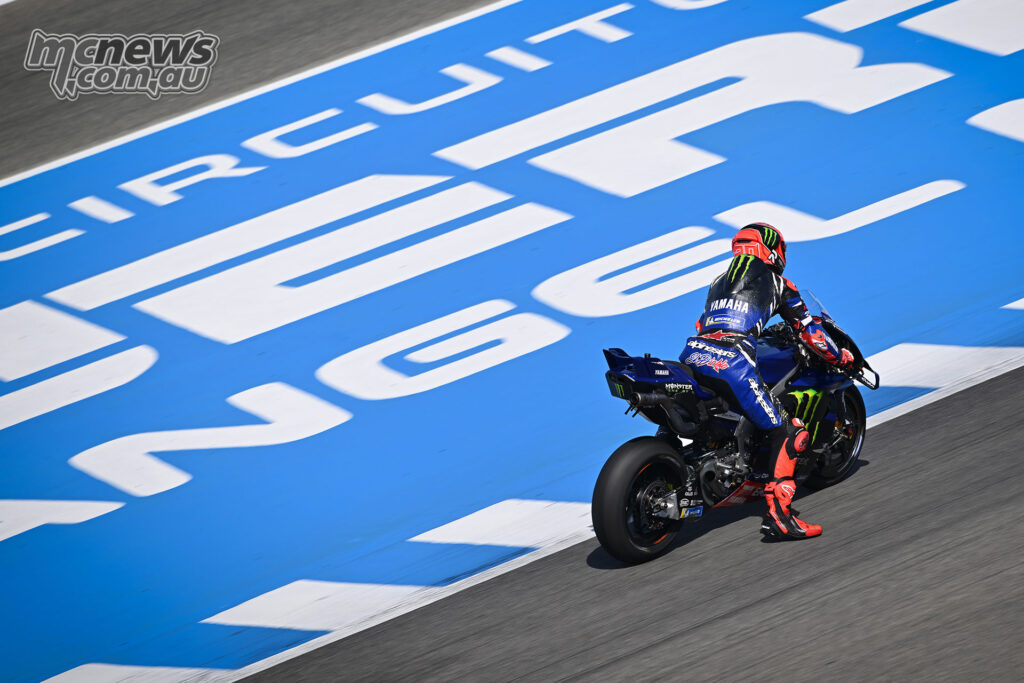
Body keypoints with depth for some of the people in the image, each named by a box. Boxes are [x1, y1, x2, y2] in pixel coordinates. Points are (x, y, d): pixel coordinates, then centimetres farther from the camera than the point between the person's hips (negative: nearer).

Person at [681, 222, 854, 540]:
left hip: (692, 355, 6)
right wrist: (840, 356, 37)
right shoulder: (776, 283, 19)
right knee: (788, 431, -3)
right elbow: (809, 330, 21)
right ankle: (777, 513, -14)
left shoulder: (719, 281, 33)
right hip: (733, 363, -6)